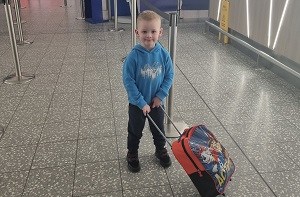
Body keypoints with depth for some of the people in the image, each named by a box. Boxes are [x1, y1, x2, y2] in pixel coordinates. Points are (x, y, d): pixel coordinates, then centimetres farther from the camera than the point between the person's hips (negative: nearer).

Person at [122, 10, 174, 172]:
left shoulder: (163, 54, -13)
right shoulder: (133, 56, -21)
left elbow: (169, 76, -4)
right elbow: (128, 81, -19)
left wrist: (160, 96, -12)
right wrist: (142, 103, -20)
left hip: (157, 102, 3)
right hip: (137, 104, -2)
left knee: (159, 129, 22)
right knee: (135, 131, 17)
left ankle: (161, 150, 47)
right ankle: (132, 155, 39)